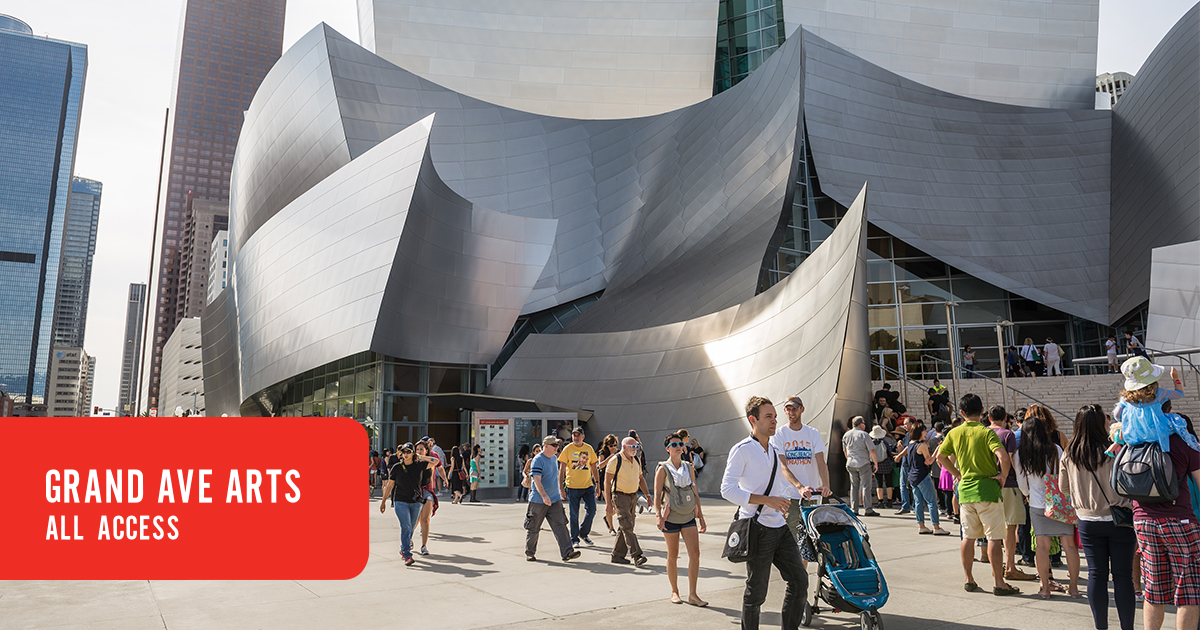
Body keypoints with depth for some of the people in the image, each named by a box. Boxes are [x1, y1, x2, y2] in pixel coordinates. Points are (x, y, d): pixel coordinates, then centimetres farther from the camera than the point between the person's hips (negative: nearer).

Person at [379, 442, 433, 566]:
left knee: (410, 528, 11)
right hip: (400, 502, -2)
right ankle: (407, 556, -16)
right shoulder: (396, 467, -3)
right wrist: (383, 501, 6)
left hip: (416, 502, 2)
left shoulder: (419, 465, 0)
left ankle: (403, 550, 33)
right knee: (406, 527, -15)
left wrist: (421, 457, -5)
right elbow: (389, 485, 4)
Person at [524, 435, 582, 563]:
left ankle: (567, 552, -8)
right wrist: (544, 496, -35)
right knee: (533, 528, 7)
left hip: (555, 500, 6)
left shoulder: (554, 458, 10)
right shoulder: (538, 460, -16)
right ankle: (529, 553, 24)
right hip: (538, 501, -6)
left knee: (560, 526, -4)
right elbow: (537, 480, -24)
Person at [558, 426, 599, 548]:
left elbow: (593, 467, 12)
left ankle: (583, 534, 21)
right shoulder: (567, 449, -4)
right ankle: (574, 539, 17)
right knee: (574, 514, 3)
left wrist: (597, 483, 9)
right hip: (572, 487, -3)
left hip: (588, 485, 3)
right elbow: (562, 468, -3)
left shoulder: (589, 448, 5)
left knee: (591, 510, -1)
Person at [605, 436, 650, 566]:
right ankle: (637, 556, -15)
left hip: (633, 496, 7)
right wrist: (608, 503, -15)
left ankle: (617, 555, 18)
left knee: (625, 527, 9)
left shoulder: (636, 460, 11)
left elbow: (641, 479, 22)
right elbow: (607, 482, -11)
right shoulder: (615, 460, -11)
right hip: (620, 496, -7)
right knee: (627, 527, -12)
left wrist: (648, 495, 12)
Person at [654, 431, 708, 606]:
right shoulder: (663, 469, -4)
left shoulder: (689, 467, 9)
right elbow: (657, 495, -7)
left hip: (689, 517, 4)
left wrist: (701, 517, 13)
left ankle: (692, 594, 2)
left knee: (695, 553, -6)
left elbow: (695, 493, 14)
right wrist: (658, 515, -20)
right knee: (673, 556, 6)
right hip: (671, 518, -4)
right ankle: (675, 592, 22)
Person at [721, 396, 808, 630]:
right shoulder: (742, 450, -11)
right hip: (757, 528, -7)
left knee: (799, 580, 6)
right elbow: (727, 489, -18)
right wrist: (767, 500, -22)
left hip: (779, 526, 8)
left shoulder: (774, 451, 15)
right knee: (757, 591, 1)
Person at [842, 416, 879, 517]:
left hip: (851, 464, 5)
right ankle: (868, 509, -1)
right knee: (866, 486, -1)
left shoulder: (846, 435, 8)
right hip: (864, 463, -5)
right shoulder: (864, 435, -9)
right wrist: (876, 463, 0)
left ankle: (854, 509, 9)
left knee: (854, 486, 10)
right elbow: (872, 450, -9)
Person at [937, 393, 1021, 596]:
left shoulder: (954, 433, 4)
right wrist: (1003, 475, -7)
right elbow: (1004, 458, -24)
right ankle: (999, 583, 4)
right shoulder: (986, 432, -11)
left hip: (965, 490, 5)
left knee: (968, 537, 12)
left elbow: (940, 457, 12)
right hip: (986, 489, -5)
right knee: (994, 538, 1)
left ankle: (968, 580, 19)